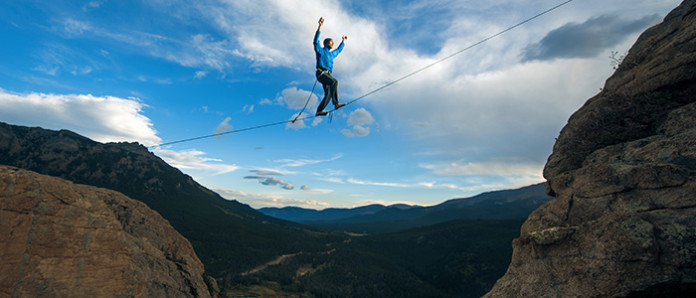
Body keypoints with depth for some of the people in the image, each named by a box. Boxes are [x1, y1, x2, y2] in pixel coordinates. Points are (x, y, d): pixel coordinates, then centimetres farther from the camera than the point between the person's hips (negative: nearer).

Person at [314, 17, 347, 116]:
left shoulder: (331, 54, 30)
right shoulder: (320, 50, 9)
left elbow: (339, 49, 48)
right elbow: (316, 40, -6)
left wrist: (343, 41, 58)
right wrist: (320, 26, -13)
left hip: (328, 74, 7)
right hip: (321, 73, -7)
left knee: (328, 94, -10)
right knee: (334, 81, -31)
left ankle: (319, 111, -12)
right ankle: (336, 103, -37)